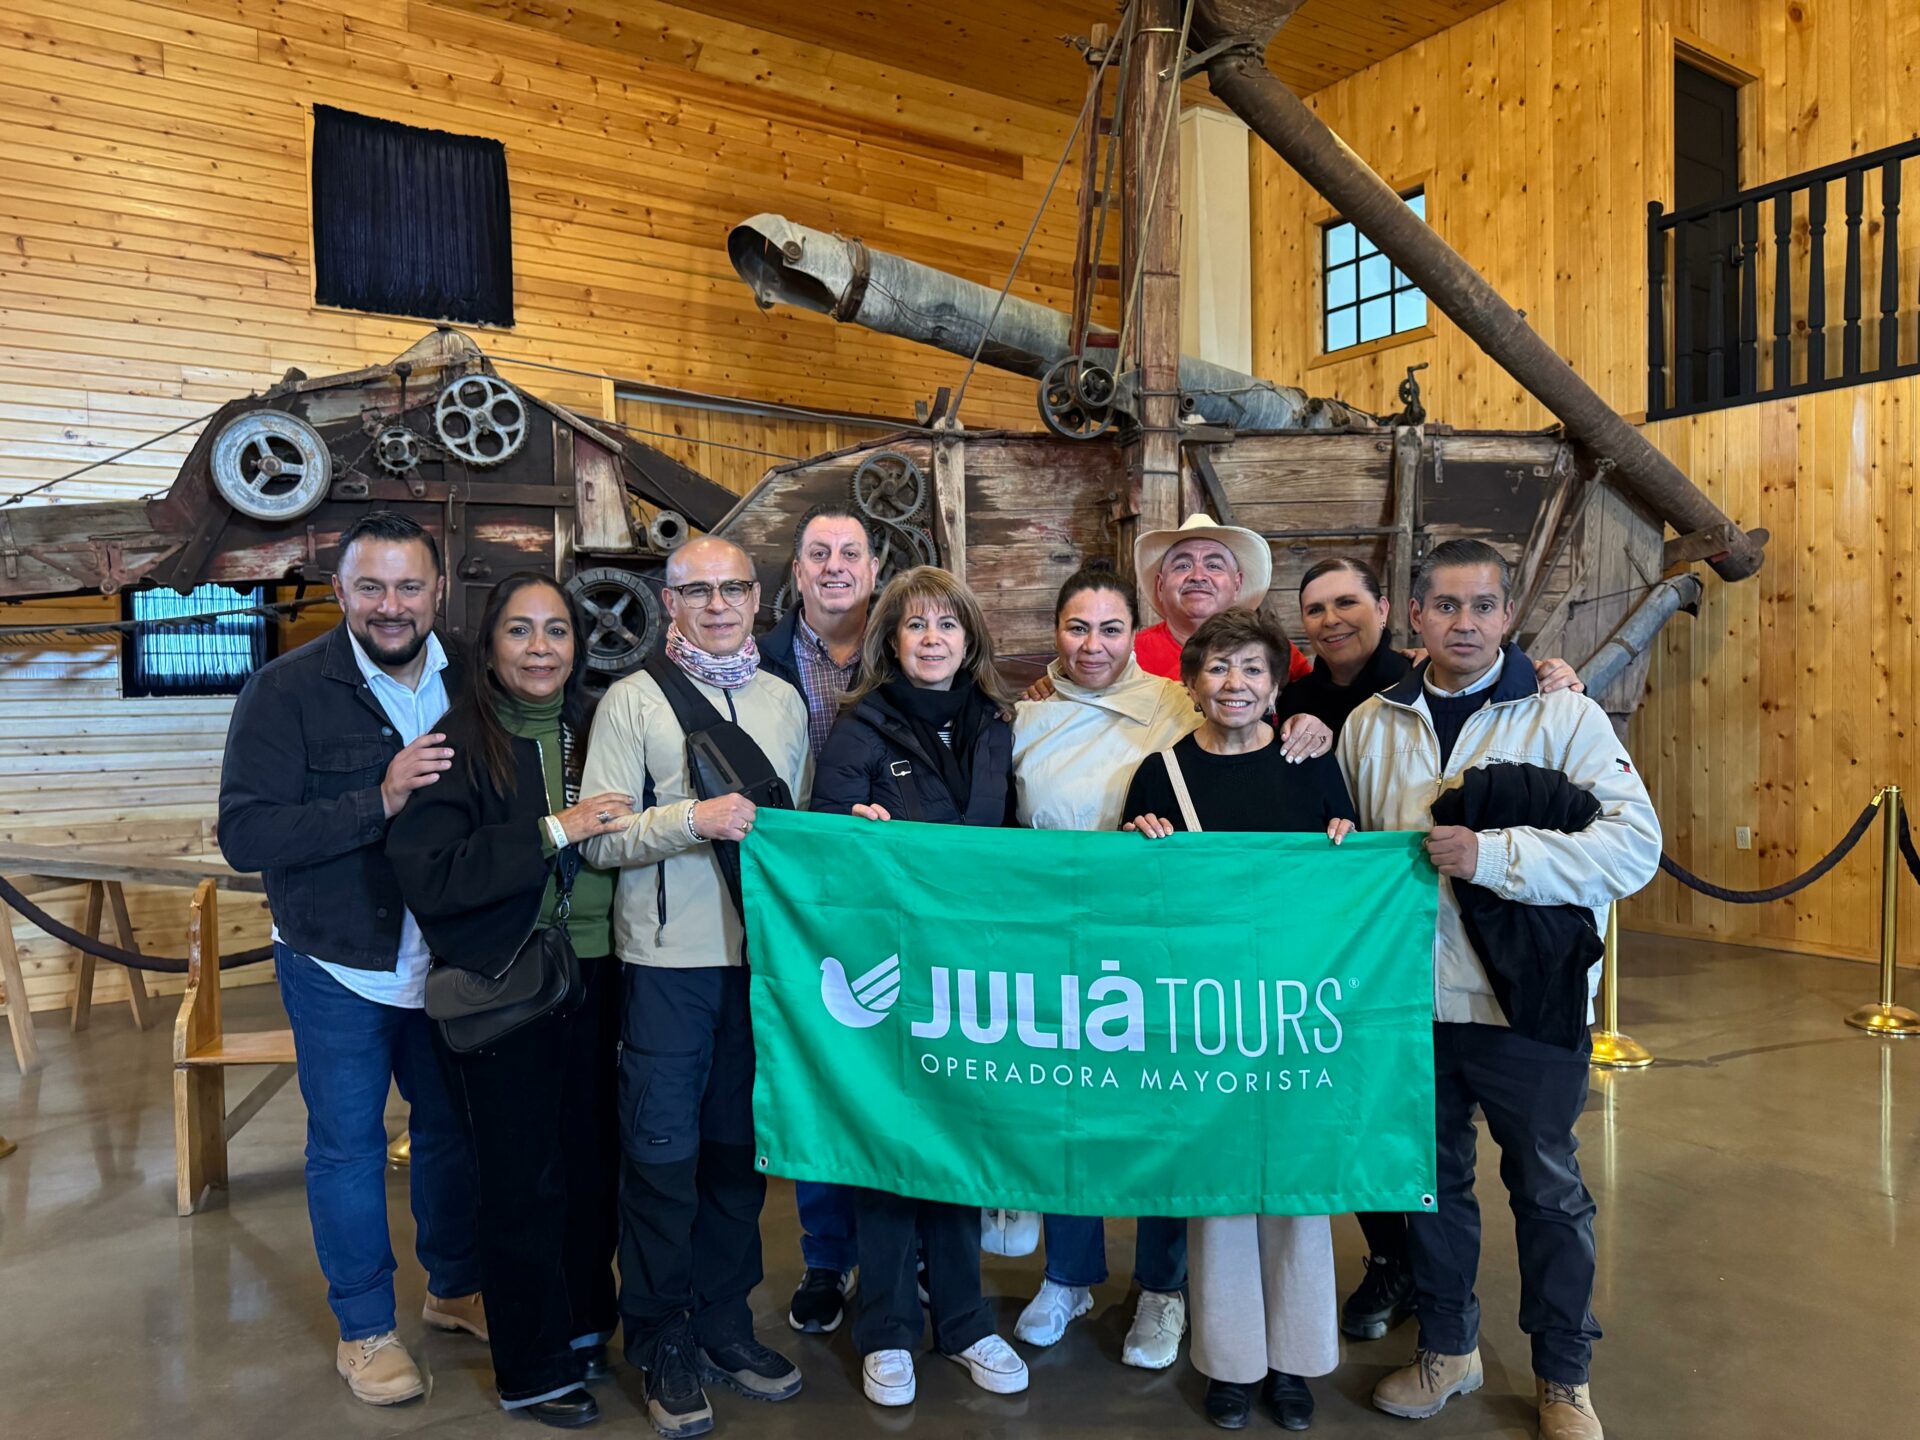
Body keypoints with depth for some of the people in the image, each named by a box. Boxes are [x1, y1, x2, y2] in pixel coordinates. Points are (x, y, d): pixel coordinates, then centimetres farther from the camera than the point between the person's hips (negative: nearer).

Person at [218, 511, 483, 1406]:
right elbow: (245, 835, -20)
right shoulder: (287, 689, -14)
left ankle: (455, 1286, 39)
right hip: (341, 969, -3)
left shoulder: (469, 681, -3)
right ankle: (364, 1328, 30)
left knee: (453, 1127, 18)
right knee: (348, 1146, 11)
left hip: (449, 962, 4)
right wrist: (379, 801, -30)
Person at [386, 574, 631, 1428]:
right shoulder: (460, 743, -9)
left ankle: (584, 1323, 37)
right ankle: (533, 1370, 27)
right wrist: (552, 834, -23)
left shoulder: (596, 731, 5)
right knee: (523, 1181, 7)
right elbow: (425, 876, -19)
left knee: (592, 1163, 13)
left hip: (594, 982, 4)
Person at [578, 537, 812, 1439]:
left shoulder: (784, 700, 10)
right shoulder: (633, 700, -2)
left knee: (738, 1147, 14)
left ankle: (723, 1322, 31)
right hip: (670, 961, -4)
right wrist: (696, 819, -22)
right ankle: (662, 1346, 24)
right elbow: (597, 839, -10)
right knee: (663, 1156, 5)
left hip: (762, 956, 4)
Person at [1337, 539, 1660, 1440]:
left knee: (1548, 1189, 12)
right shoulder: (1369, 726, 5)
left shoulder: (1564, 717, -6)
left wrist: (1493, 855, -24)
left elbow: (1634, 845, -16)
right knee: (1430, 1177, 17)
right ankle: (1447, 1347, 38)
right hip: (1409, 1000, 3)